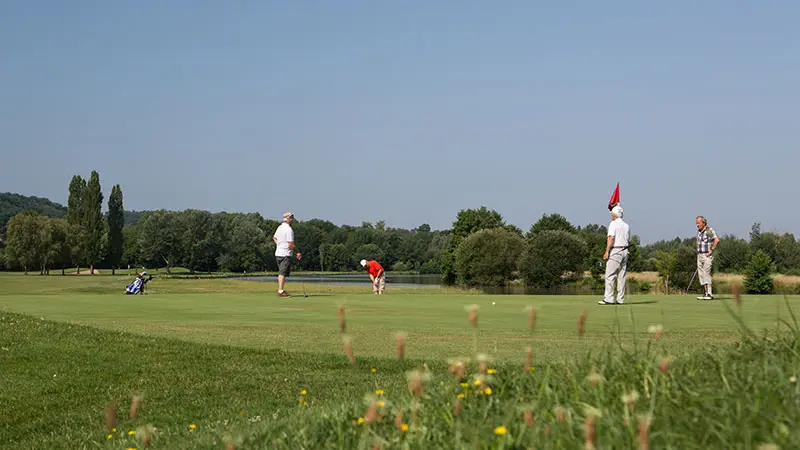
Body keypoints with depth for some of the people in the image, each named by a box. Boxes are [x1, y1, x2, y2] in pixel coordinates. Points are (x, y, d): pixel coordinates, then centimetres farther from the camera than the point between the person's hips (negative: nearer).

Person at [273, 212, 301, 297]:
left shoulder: (280, 227, 11)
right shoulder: (289, 229, -18)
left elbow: (274, 238, 26)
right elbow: (291, 244, -20)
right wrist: (298, 252, -9)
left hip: (278, 253, 9)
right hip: (285, 254, -9)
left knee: (280, 273, 15)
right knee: (283, 273, -9)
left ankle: (280, 290, 18)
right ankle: (281, 291, -11)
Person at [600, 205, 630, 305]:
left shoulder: (613, 224, -7)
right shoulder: (626, 226, 15)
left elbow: (611, 238, -17)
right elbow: (627, 239, 16)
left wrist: (607, 251, -18)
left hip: (615, 251, -7)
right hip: (625, 251, 7)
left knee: (610, 275, -8)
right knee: (621, 276, 8)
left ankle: (609, 298, -14)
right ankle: (620, 299, 6)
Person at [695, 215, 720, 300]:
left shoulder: (710, 230, -11)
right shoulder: (699, 232, 14)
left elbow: (717, 240, -24)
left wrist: (711, 250, -20)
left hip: (707, 256, -8)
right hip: (699, 255, 8)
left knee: (706, 274, -15)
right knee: (701, 275, 5)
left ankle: (709, 294, -17)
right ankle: (705, 293, 9)